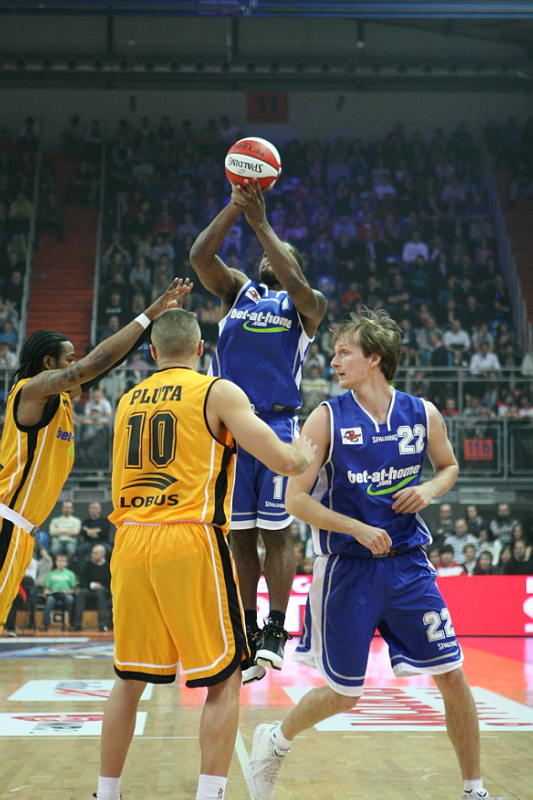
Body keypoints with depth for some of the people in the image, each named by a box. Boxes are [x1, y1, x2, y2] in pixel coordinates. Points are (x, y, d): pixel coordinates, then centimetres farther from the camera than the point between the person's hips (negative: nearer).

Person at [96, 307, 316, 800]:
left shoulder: (128, 401, 16)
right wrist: (305, 456, 16)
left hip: (131, 543, 5)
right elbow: (282, 462, -7)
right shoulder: (218, 392, 0)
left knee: (130, 678, 17)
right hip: (191, 542, -5)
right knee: (225, 679, 4)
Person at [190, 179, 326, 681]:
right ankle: (248, 637, 12)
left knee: (276, 532, -3)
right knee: (240, 536, 5)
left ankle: (276, 630, 4)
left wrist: (261, 223, -11)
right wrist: (235, 207, -8)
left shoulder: (306, 306, 9)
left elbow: (295, 282, -13)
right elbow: (199, 256, 1)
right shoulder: (236, 290, 17)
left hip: (277, 423, -3)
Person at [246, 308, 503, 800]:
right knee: (344, 694, 7)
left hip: (408, 565, 3)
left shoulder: (423, 415, -1)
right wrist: (359, 529, -18)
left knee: (453, 678, 2)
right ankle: (275, 742, 35)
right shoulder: (327, 418, -9)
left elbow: (449, 467, 18)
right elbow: (296, 499, -10)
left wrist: (430, 490, -5)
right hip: (347, 570, -3)